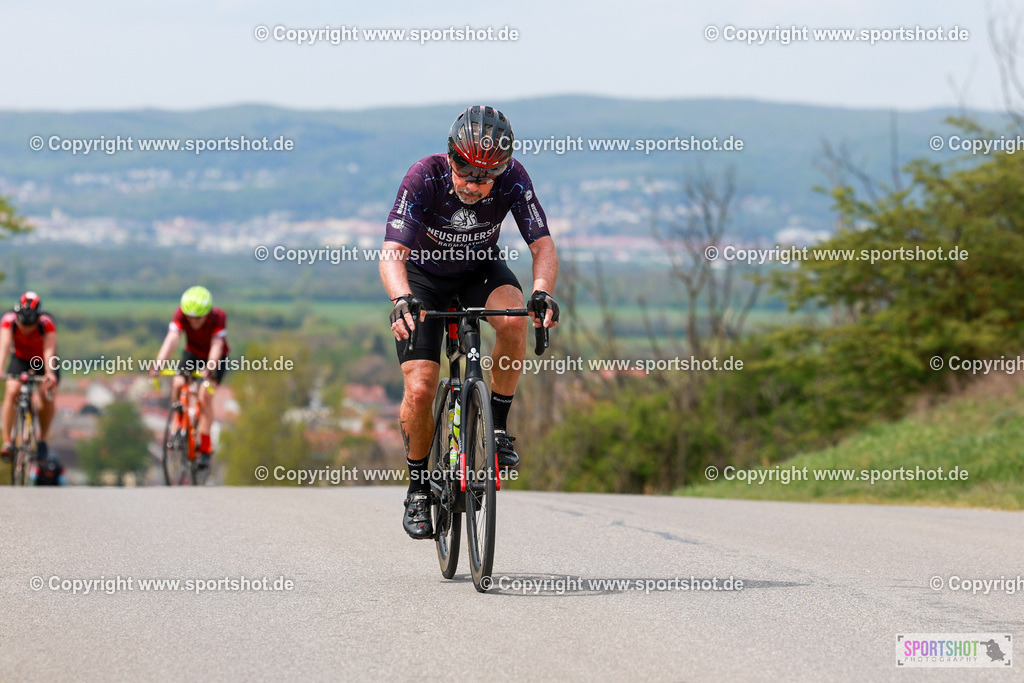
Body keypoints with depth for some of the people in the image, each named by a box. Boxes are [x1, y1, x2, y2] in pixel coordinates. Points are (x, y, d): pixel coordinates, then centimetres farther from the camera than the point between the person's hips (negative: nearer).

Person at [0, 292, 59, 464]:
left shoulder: (46, 323, -31)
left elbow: (49, 351, -41)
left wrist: (50, 373, -59)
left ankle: (43, 440, -1)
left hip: (44, 363, -1)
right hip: (20, 359, 1)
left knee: (47, 395, -23)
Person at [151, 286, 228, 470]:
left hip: (215, 358, -3)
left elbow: (217, 345, -44)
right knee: (177, 384, -23)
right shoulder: (181, 314, -28)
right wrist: (158, 363, -55)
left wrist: (209, 368, -60)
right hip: (192, 353, 3)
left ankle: (205, 447, -10)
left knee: (205, 395, -20)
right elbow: (172, 339, -40)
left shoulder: (218, 317, -33)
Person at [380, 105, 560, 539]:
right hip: (423, 275, -2)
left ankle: (498, 426, -14)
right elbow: (392, 254, -37)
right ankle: (418, 487, 6)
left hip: (480, 268, 2)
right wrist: (402, 300, -57)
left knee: (514, 319, -33)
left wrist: (542, 293, -47)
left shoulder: (513, 179, -26)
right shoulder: (424, 178, -32)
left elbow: (543, 245, -26)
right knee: (420, 389, -16)